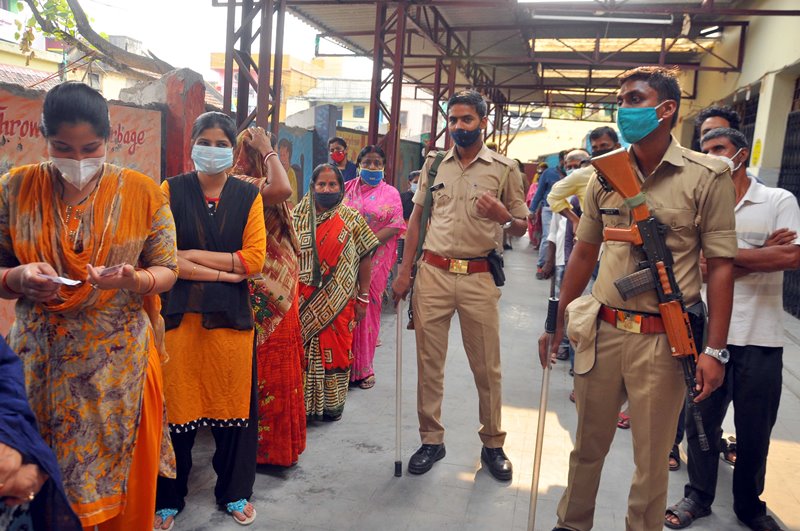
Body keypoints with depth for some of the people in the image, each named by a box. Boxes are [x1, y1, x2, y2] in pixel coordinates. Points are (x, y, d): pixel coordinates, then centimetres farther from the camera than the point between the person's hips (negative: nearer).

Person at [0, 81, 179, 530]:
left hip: (121, 359, -1)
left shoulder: (142, 192, -3)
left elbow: (167, 271, -1)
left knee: (122, 471, 9)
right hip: (41, 360, 1)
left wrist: (133, 279, -22)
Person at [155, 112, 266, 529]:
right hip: (179, 314, -1)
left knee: (233, 403, 6)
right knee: (177, 404, 3)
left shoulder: (248, 196, 7)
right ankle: (169, 498, 24)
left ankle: (233, 492, 27)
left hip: (231, 316, 1)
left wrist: (192, 255, -7)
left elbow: (254, 259, -3)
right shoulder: (171, 191, 3)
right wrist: (224, 272, -10)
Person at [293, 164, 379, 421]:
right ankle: (302, 402, 18)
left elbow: (365, 257, 2)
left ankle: (332, 404, 20)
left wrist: (362, 298, -1)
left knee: (336, 350, 5)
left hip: (339, 301, -1)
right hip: (304, 303, 1)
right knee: (303, 351, 4)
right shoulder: (298, 218, 4)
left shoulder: (352, 219, 1)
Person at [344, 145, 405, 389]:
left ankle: (363, 367, 14)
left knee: (367, 309, 2)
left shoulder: (390, 193, 7)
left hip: (374, 259, -1)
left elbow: (395, 226, -4)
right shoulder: (346, 189, 12)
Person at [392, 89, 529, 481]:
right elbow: (417, 218, 13)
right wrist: (404, 271, 7)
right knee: (428, 362, 7)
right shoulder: (433, 164, 9)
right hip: (432, 272, 2)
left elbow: (521, 227, 6)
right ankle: (431, 440, 22)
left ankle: (493, 444, 22)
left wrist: (503, 216, -17)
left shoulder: (504, 168, 2)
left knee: (487, 366, 5)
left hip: (478, 277, -2)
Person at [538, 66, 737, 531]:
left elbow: (721, 264, -5)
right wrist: (556, 323, 13)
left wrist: (715, 349, -10)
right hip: (602, 330, 4)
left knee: (652, 458, 10)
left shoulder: (708, 176, -6)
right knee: (588, 445, 17)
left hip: (664, 338, -3)